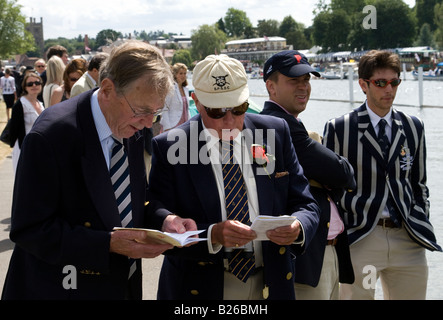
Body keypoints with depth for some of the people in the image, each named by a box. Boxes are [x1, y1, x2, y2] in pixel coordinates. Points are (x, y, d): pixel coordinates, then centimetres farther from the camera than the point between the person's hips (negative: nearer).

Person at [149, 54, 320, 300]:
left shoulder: (275, 132, -3)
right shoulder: (168, 148, -11)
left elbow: (305, 205, 0)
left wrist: (297, 229, -22)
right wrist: (212, 235, -30)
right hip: (200, 288, -3)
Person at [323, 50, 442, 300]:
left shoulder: (414, 127, 11)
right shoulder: (339, 129, 0)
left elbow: (419, 184, 16)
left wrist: (422, 226, 8)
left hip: (408, 241, 3)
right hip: (359, 240, -3)